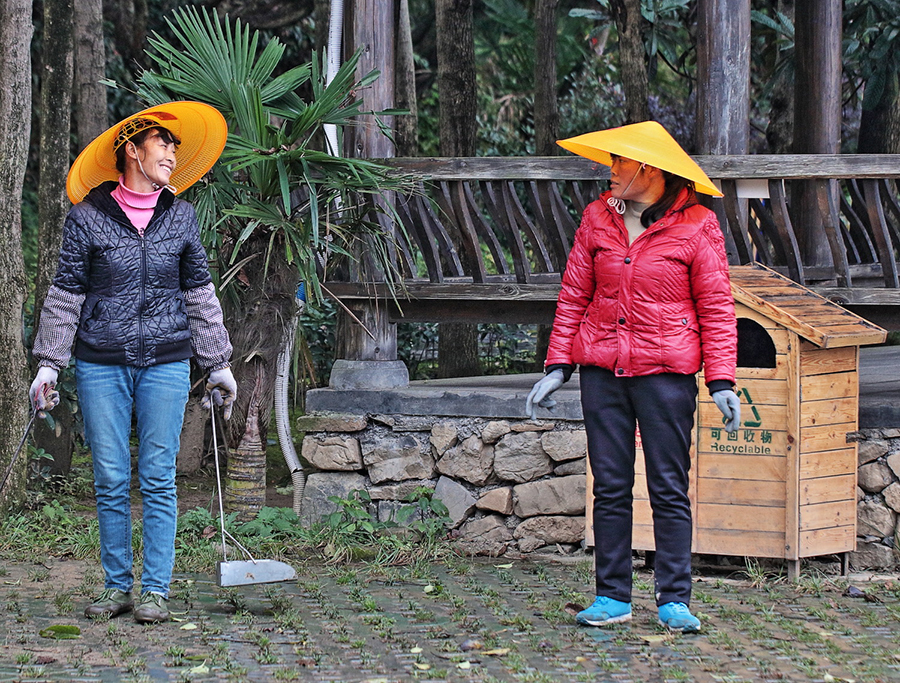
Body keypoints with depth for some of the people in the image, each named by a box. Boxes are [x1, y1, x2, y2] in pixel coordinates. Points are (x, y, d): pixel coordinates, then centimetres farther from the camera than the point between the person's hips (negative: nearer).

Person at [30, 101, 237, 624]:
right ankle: (118, 585, 12)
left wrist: (219, 364, 14)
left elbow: (200, 294, 13)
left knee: (159, 478, -2)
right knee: (110, 480, 2)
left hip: (166, 363, 1)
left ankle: (156, 590, 2)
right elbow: (66, 293, 3)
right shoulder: (89, 217, 0)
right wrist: (49, 363, 0)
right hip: (101, 364, -1)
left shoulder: (180, 217, 7)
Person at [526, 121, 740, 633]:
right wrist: (558, 367, 7)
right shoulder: (598, 219, 8)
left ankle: (675, 600, 1)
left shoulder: (697, 227, -3)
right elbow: (574, 296, 12)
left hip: (665, 371, -4)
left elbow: (717, 309, -2)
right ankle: (613, 597, 10)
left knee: (670, 488, -3)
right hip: (603, 369, 4)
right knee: (610, 485, 5)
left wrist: (722, 381, -8)